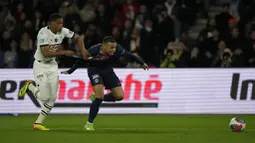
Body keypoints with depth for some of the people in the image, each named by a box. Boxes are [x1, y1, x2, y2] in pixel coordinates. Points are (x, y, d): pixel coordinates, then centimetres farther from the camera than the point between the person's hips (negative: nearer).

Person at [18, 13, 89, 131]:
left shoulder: (63, 31, -6)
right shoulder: (43, 33, -24)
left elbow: (78, 38, 8)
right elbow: (46, 53, -30)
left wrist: (83, 50, -9)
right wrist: (64, 52, -30)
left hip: (52, 65, 6)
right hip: (40, 65, -6)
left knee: (53, 97, 0)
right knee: (44, 96, -13)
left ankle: (38, 123, 9)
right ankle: (29, 86, 18)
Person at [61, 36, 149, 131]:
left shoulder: (117, 50, -24)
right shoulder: (93, 51, -30)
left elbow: (129, 56, -8)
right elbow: (81, 61, -15)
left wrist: (142, 63, 5)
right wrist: (69, 71, -14)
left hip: (107, 70, 5)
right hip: (94, 70, -5)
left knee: (119, 96, -3)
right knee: (100, 95, -22)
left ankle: (96, 98, 22)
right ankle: (89, 124, -10)